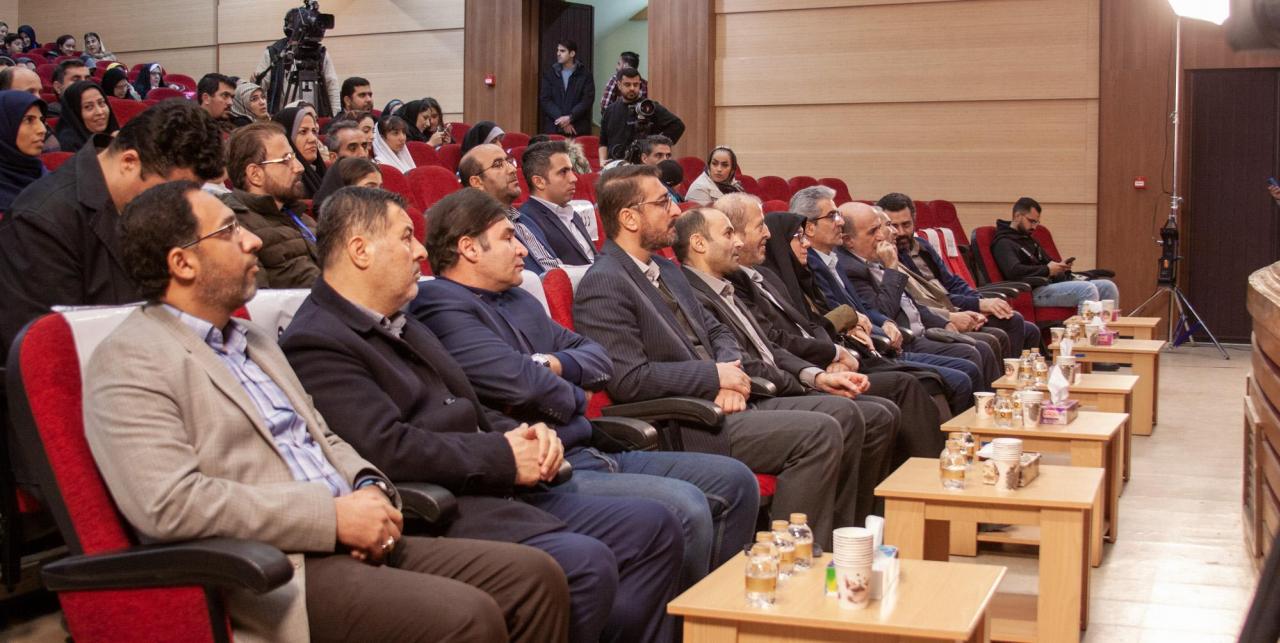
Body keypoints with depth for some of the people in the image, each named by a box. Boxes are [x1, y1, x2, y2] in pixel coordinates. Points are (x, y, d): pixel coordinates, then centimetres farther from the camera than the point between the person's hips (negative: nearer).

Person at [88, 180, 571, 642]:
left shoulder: (256, 341, 21)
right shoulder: (129, 362, -7)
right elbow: (169, 503, -19)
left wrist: (369, 488, 0)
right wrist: (334, 516, -18)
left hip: (351, 545, 9)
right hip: (270, 572, -8)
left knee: (535, 576, -4)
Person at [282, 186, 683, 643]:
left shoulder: (403, 326, 21)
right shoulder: (315, 345, -10)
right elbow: (389, 450, -21)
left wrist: (524, 434, 2)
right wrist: (504, 456, -12)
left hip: (504, 493, 10)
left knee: (653, 527, 2)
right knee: (586, 565, -29)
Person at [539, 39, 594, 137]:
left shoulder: (585, 74, 4)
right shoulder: (549, 73, 9)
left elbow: (588, 100, -3)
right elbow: (544, 100, 3)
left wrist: (570, 117, -15)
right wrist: (561, 120, -8)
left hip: (579, 129, -2)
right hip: (553, 128, 2)